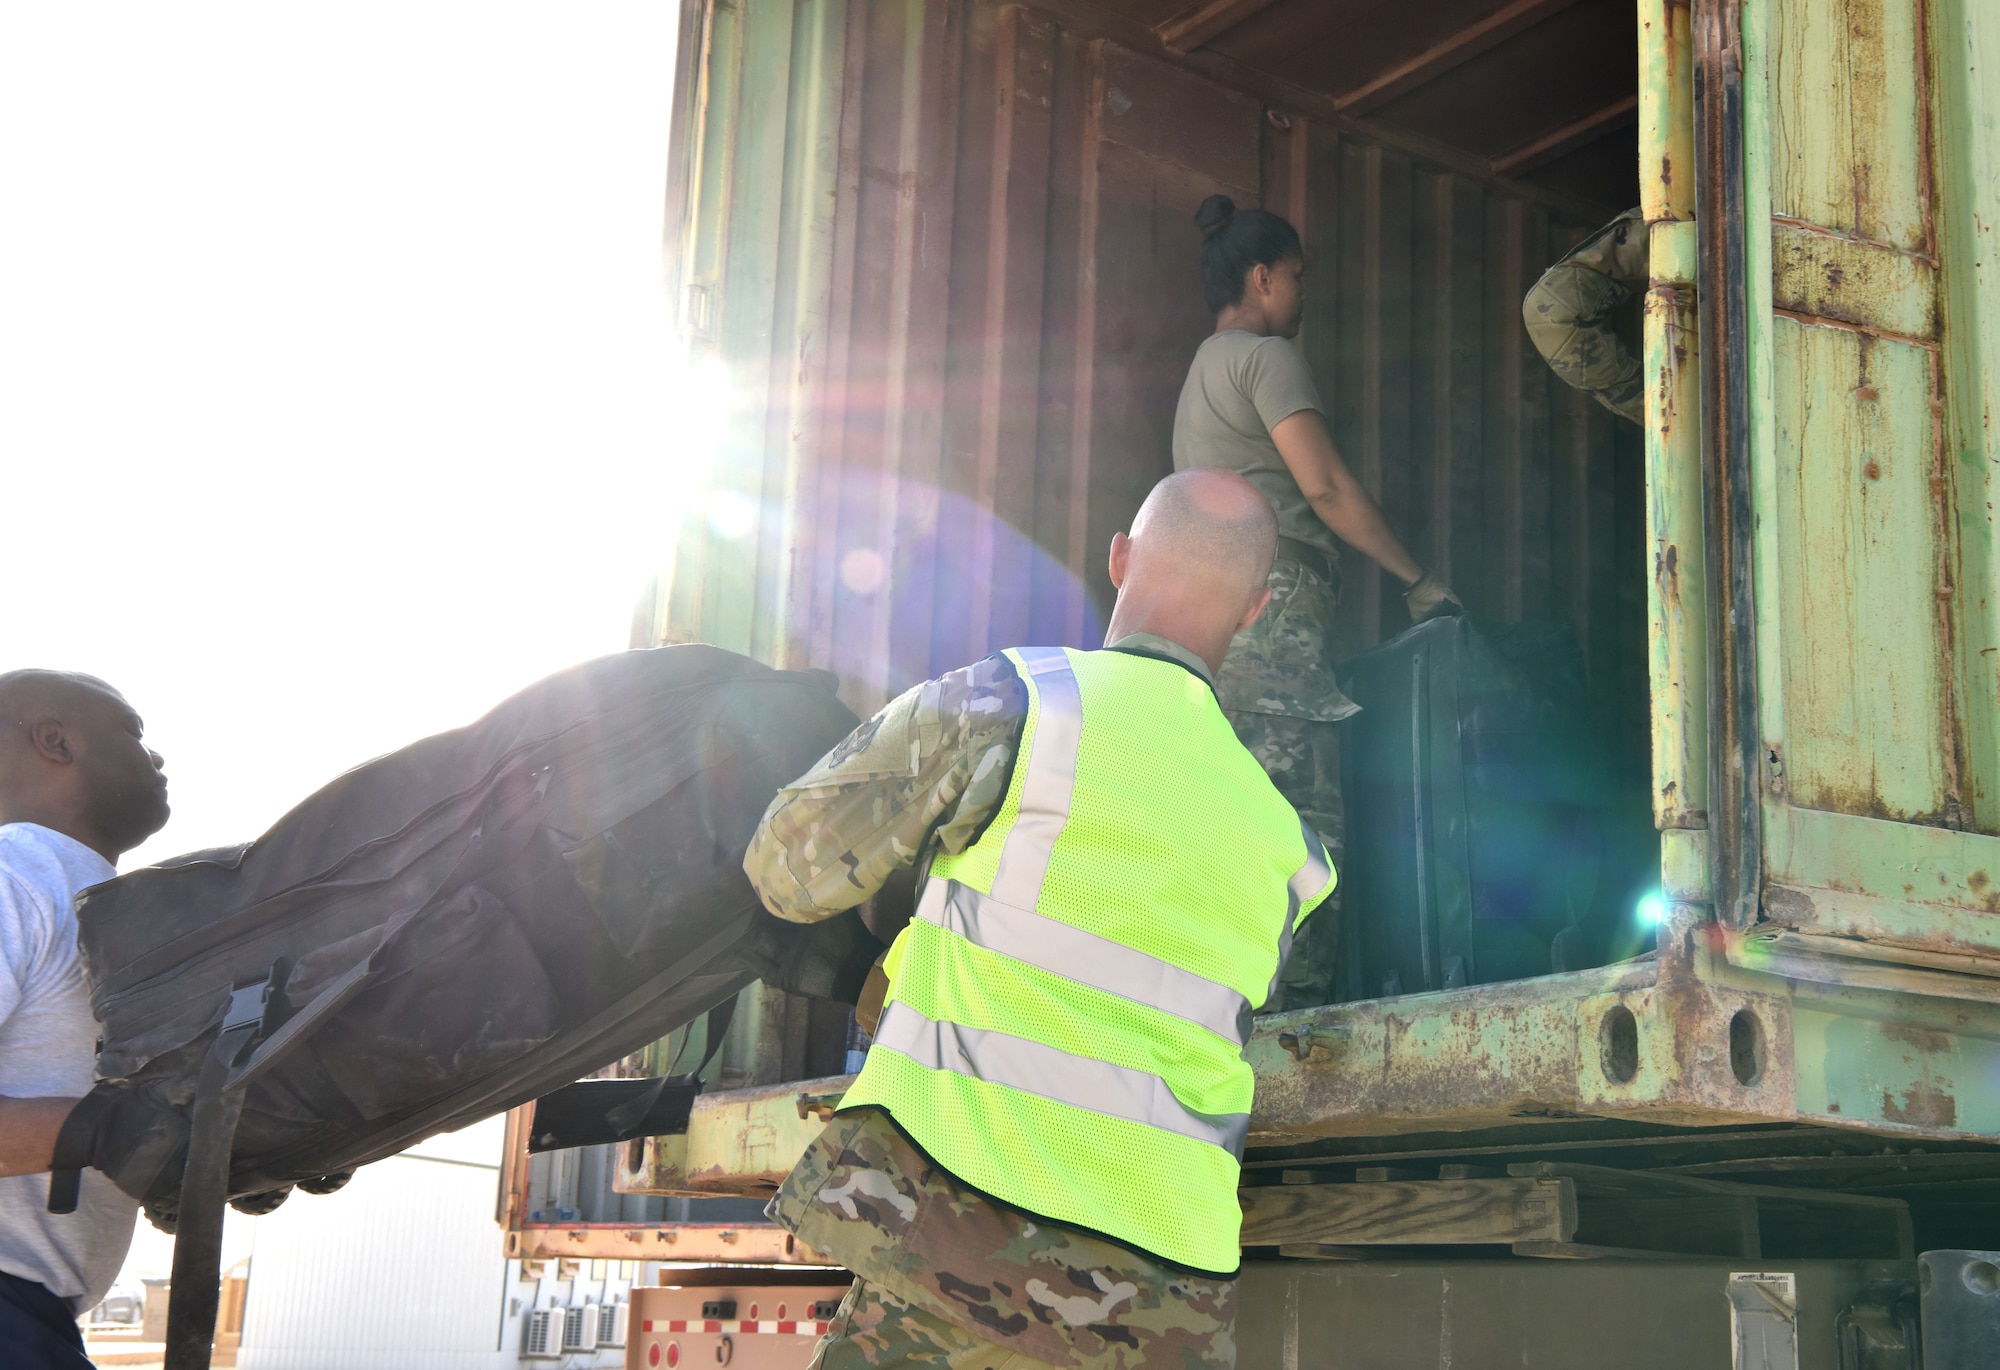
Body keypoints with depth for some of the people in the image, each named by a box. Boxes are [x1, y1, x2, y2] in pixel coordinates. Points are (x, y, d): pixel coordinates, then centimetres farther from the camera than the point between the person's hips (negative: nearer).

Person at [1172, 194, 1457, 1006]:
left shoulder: (1203, 369, 29)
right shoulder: (1266, 357, 0)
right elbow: (1326, 488, -9)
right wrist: (1419, 581, -3)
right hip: (1272, 604, -10)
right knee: (1302, 816, -14)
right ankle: (1296, 996, -19)